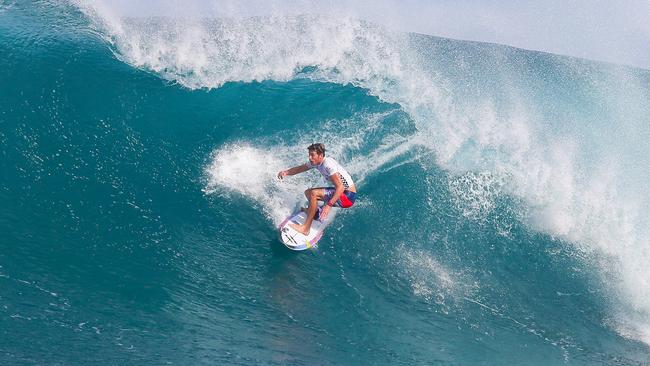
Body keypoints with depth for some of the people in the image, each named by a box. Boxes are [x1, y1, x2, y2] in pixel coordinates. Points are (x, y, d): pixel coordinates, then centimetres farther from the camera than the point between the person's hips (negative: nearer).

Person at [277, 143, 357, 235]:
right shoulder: (316, 162, 1)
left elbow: (340, 187, -31)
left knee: (314, 194, -22)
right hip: (341, 192, 10)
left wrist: (329, 205, -39)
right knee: (308, 192, 13)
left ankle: (305, 228, -18)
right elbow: (299, 169, 10)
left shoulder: (328, 165, -25)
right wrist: (286, 172, -10)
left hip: (348, 196, -10)